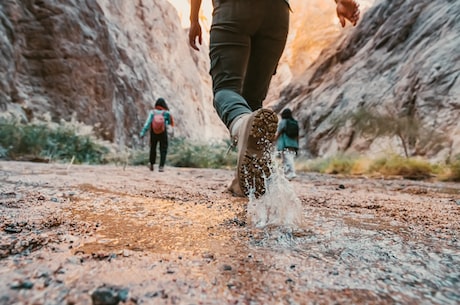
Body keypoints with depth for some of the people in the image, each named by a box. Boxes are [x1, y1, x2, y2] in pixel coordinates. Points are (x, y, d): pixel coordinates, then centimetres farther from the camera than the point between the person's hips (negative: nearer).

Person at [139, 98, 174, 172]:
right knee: (163, 150, 3)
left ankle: (152, 164, 32)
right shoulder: (166, 113, -5)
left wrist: (143, 132, -19)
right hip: (163, 133, -2)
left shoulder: (152, 112, -5)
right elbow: (170, 122, 9)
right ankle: (161, 166, -10)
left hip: (153, 133, 2)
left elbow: (147, 122, -15)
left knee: (153, 148, 20)